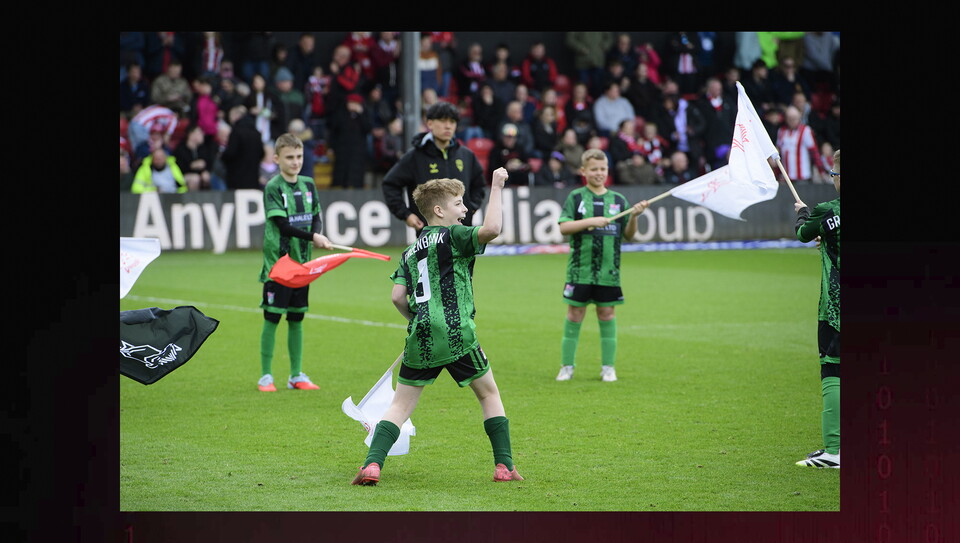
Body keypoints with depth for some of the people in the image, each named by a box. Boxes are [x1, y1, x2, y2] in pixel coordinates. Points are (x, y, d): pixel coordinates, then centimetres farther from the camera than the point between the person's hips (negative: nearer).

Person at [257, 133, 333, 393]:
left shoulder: (308, 185, 10)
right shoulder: (273, 187, -9)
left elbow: (316, 217, 13)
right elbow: (283, 225, -16)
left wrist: (317, 235, -9)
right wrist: (312, 237, -22)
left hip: (302, 261, 5)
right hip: (277, 261, -5)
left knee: (296, 319, 10)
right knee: (272, 318, -3)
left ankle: (296, 375, 16)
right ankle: (266, 376, 3)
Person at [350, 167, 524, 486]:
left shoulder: (410, 253, 18)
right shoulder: (452, 236, 0)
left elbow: (397, 297, 10)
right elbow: (490, 229, -19)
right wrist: (496, 187, -11)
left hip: (420, 339, 4)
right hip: (456, 334, -4)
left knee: (401, 405, 7)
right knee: (489, 394, 13)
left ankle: (372, 465, -11)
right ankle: (504, 467, 10)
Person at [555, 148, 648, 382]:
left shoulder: (618, 200, 8)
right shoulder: (576, 197, 2)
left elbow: (628, 234, 10)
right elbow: (564, 227, -7)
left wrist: (633, 216, -8)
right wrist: (591, 221, -17)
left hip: (609, 270, 2)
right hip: (580, 269, -2)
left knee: (607, 314, 5)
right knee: (575, 313, 1)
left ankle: (608, 367, 12)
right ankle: (567, 365, 9)